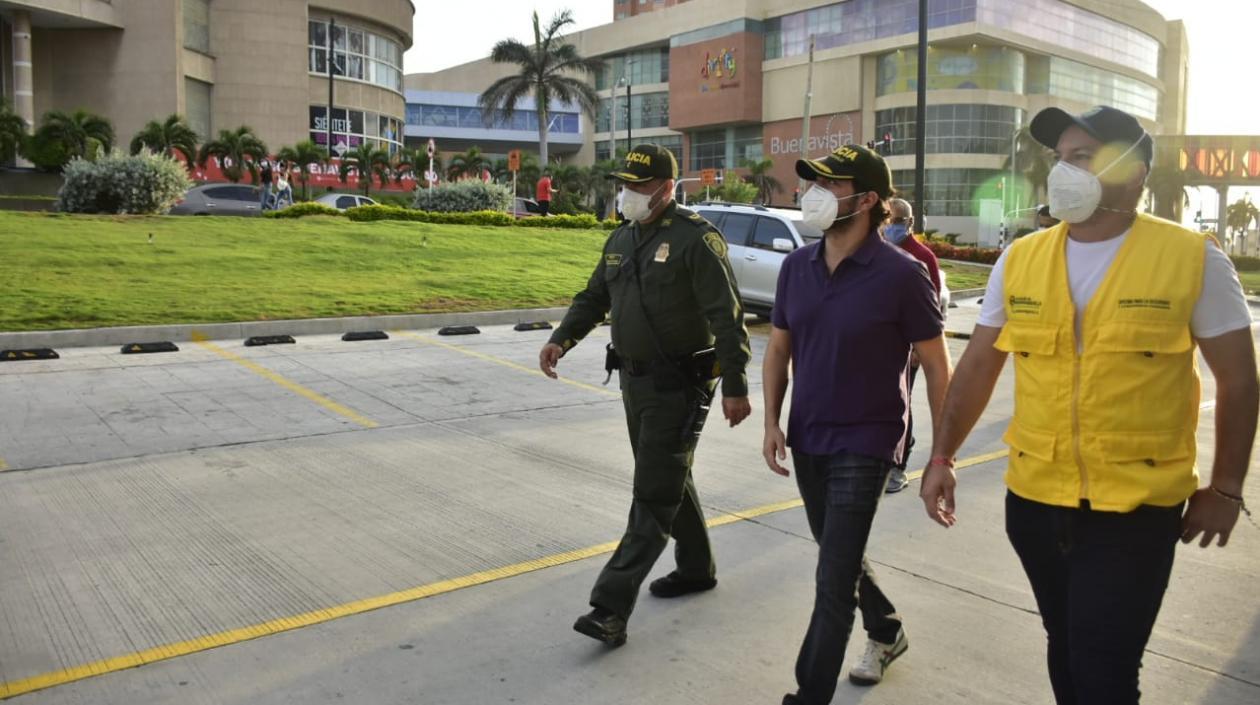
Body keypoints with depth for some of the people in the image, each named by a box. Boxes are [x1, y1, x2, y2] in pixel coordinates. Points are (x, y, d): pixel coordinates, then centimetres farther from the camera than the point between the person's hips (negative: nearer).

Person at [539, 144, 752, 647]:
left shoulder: (695, 238, -15)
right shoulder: (622, 239, 11)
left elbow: (726, 316, -17)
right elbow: (594, 297, 16)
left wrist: (735, 386, -20)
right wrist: (562, 339, -1)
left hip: (679, 384, -8)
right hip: (635, 379, 9)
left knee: (654, 494, -6)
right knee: (668, 479, 19)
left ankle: (611, 606, -7)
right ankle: (696, 568, 37)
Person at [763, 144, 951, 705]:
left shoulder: (900, 274, -16)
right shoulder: (797, 266, 0)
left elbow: (937, 367, -9)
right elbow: (778, 349, 10)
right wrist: (772, 421, 0)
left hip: (864, 446, -6)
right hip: (807, 441, 6)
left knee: (833, 582, -5)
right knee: (840, 556, 24)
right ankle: (886, 632, 50)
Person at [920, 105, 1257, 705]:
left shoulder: (1193, 259, -8)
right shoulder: (1019, 259, 1)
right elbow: (979, 365, 6)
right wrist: (942, 456, 1)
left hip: (1136, 506, -4)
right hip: (1034, 498, 4)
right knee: (1065, 649, 21)